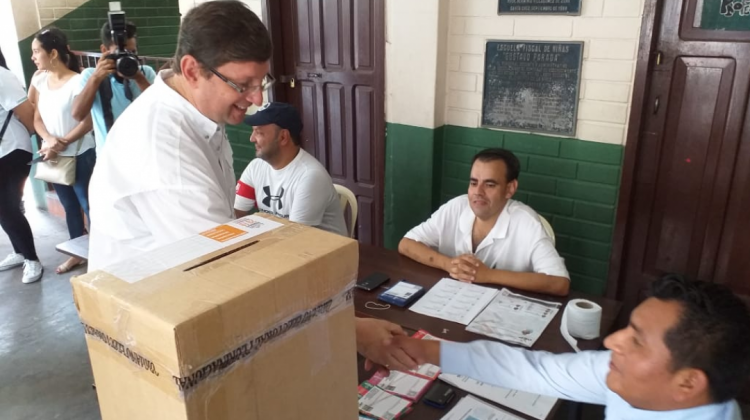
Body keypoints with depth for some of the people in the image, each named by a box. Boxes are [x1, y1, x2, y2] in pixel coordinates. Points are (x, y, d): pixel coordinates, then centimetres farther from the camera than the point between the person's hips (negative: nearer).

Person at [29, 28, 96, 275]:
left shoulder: (77, 82, -14)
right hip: (54, 158, 7)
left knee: (88, 206, -1)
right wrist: (49, 140, -12)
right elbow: (37, 118, 6)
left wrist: (62, 143, -18)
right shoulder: (39, 80, 6)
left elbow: (88, 122, -15)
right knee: (69, 206, 17)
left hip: (79, 156, -7)